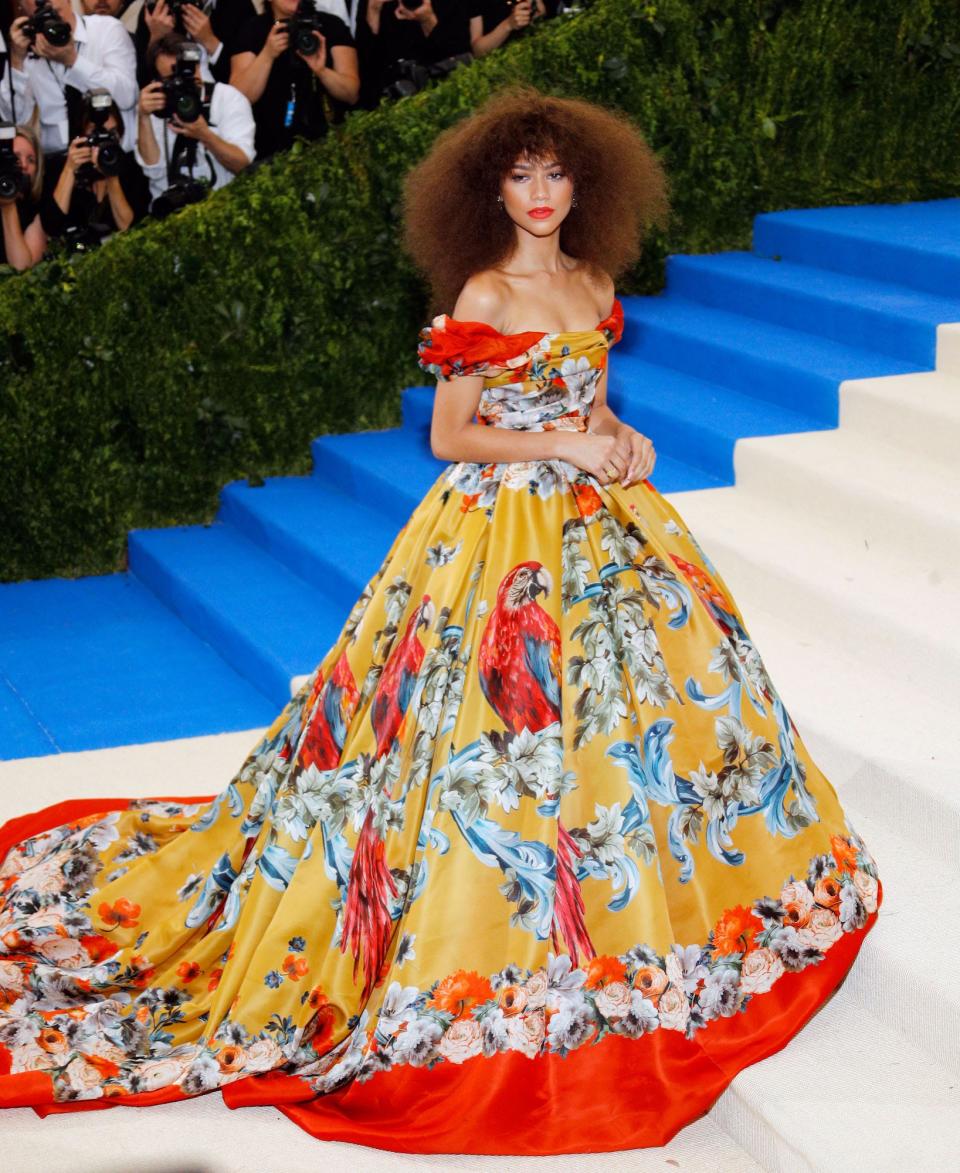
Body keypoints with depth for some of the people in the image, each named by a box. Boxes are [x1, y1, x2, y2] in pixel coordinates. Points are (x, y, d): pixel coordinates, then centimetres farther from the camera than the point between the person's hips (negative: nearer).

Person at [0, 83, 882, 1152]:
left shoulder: (595, 283, 9)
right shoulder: (482, 298, -10)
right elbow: (448, 437, -11)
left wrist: (619, 441, -2)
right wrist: (560, 445, -16)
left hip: (597, 518, 7)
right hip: (502, 526, -7)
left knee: (656, 671, 10)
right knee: (503, 710, -7)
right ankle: (490, 931, 7)